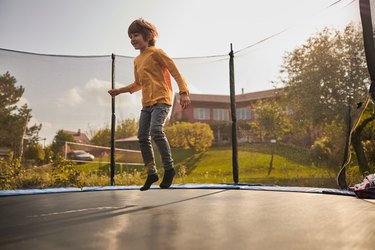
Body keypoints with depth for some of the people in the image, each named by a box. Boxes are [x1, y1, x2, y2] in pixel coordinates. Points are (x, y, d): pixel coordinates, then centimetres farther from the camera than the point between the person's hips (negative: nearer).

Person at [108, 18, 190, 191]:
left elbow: (175, 72, -7)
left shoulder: (156, 53, -2)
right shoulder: (137, 60, 19)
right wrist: (119, 90, 23)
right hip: (146, 104, 8)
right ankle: (152, 173, 11)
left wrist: (183, 93, -18)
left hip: (161, 100, -8)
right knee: (143, 137, 1)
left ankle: (169, 168, -13)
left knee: (156, 130, -26)